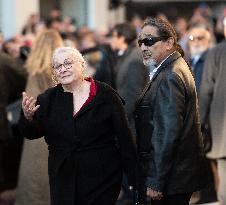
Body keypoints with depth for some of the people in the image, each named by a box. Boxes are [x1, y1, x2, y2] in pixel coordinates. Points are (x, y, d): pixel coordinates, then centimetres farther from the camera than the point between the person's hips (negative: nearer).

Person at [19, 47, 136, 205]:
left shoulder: (106, 95, -5)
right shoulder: (48, 99, 6)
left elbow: (125, 139, -5)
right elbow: (32, 133, 0)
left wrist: (133, 181, -7)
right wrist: (28, 117, -23)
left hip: (101, 180, -3)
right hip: (63, 182, 3)